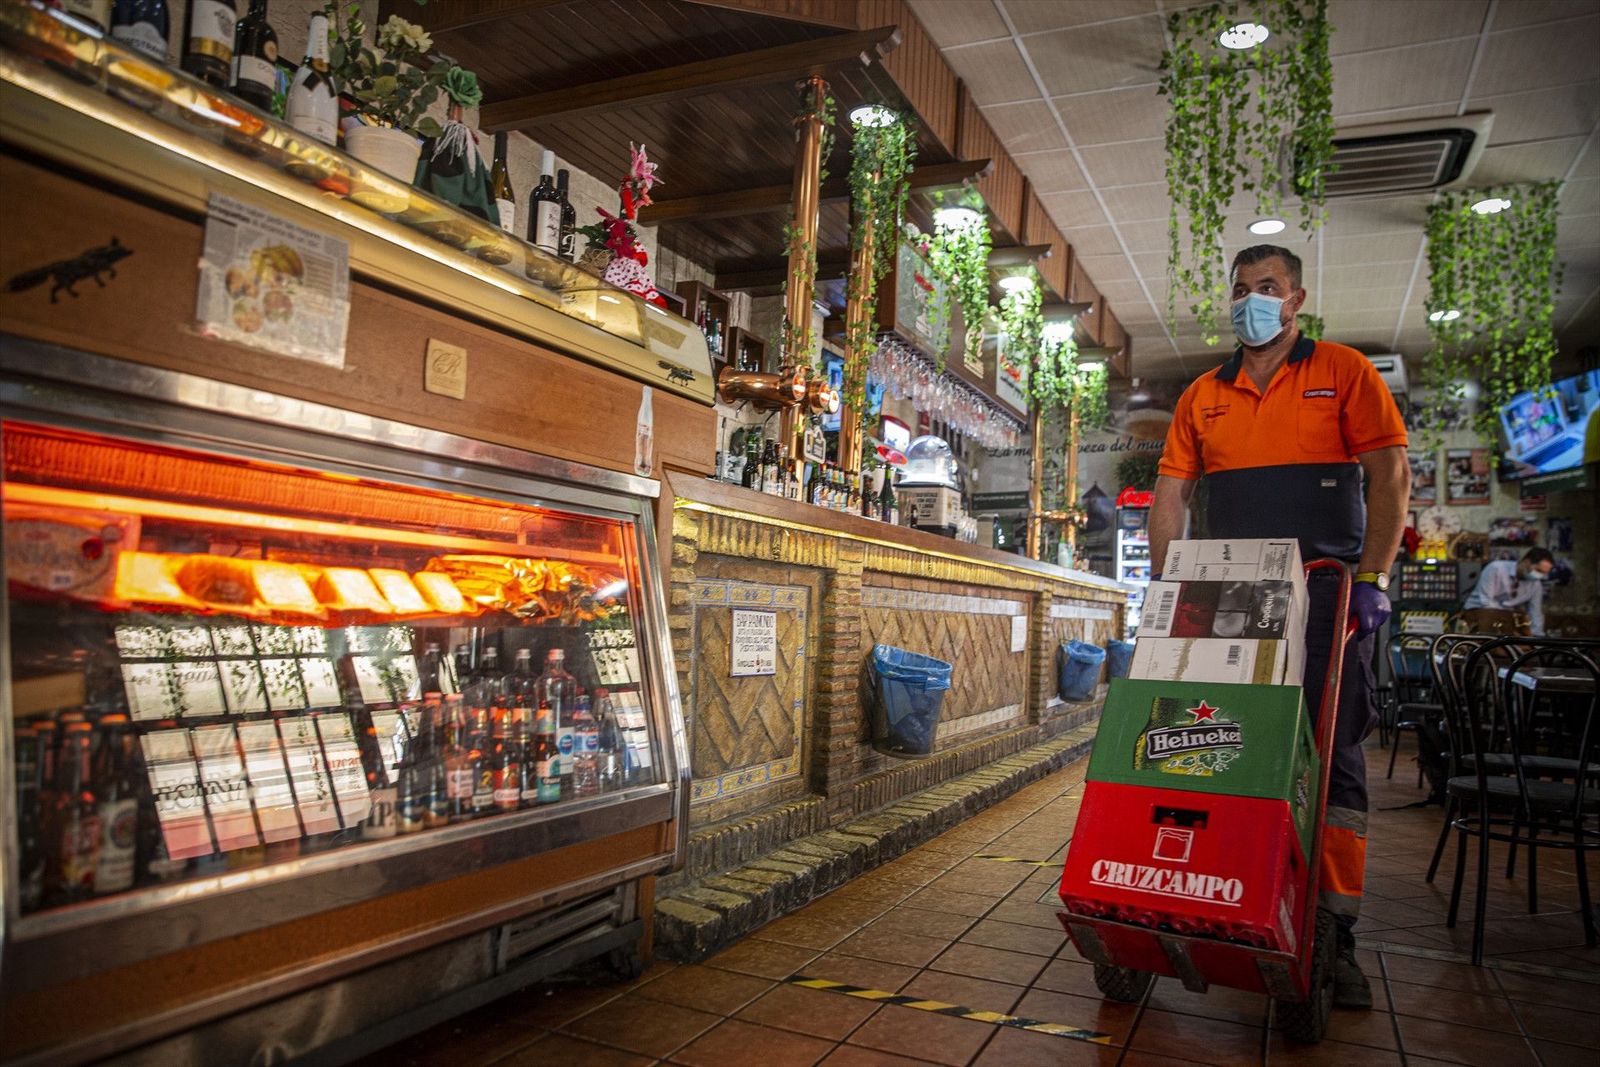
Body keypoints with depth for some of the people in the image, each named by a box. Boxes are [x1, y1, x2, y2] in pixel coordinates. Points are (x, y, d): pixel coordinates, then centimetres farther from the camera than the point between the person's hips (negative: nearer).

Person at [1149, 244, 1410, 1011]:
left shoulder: (1343, 372, 6)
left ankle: (1333, 934, 4)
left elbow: (1390, 474, -2)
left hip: (1324, 591, -3)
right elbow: (1169, 495, 10)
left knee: (1331, 760, -3)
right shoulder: (1201, 397, 14)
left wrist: (1371, 578, -12)